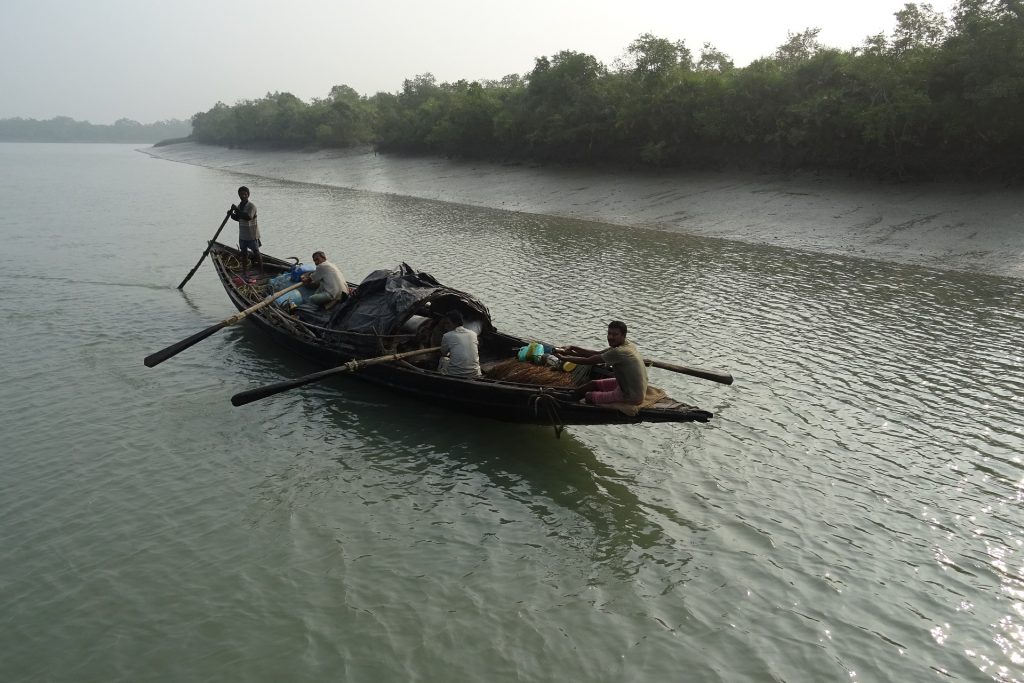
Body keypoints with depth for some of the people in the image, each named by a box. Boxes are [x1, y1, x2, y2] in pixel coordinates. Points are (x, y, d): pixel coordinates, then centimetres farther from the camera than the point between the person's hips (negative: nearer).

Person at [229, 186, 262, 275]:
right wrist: (232, 215, -2)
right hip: (242, 235, 7)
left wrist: (237, 210, -32)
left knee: (256, 252, 3)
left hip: (252, 235, -7)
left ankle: (261, 270, 14)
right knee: (244, 253, 14)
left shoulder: (251, 206, -17)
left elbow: (249, 217, -33)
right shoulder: (239, 206, 7)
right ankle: (245, 270, 24)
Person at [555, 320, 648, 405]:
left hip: (631, 397, -9)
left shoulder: (619, 352, -28)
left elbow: (588, 361, -21)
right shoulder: (627, 344, 1)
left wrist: (563, 358, -10)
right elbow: (597, 354, 5)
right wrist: (573, 348, -4)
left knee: (589, 396, 1)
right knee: (593, 384, 17)